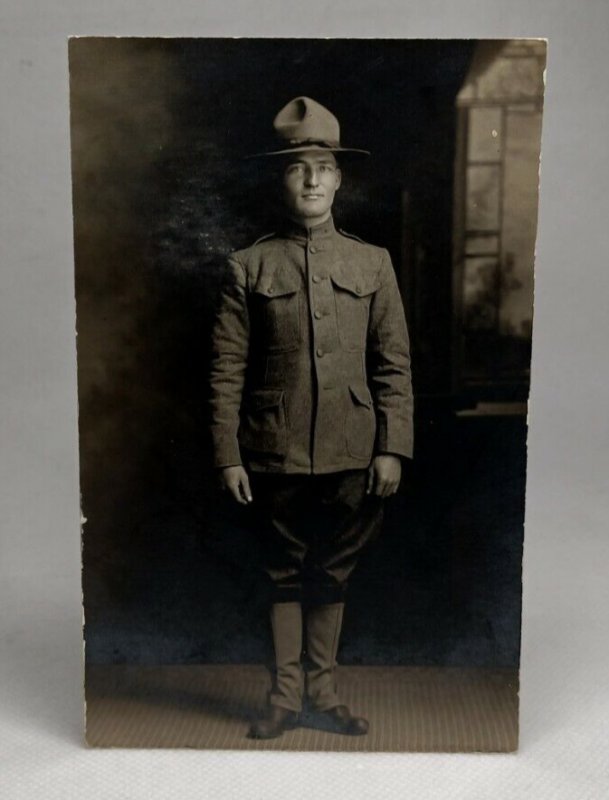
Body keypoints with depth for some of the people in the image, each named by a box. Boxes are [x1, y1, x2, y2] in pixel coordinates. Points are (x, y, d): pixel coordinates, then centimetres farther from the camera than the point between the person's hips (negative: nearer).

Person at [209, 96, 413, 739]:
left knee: (332, 573, 12)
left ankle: (322, 691, 28)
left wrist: (392, 447, -2)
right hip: (274, 453, -1)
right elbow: (227, 370, -1)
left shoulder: (373, 264, 6)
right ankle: (286, 695, 25)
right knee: (284, 573, 10)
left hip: (350, 453, 1)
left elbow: (394, 365, 4)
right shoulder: (248, 267, 2)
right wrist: (228, 455, -6)